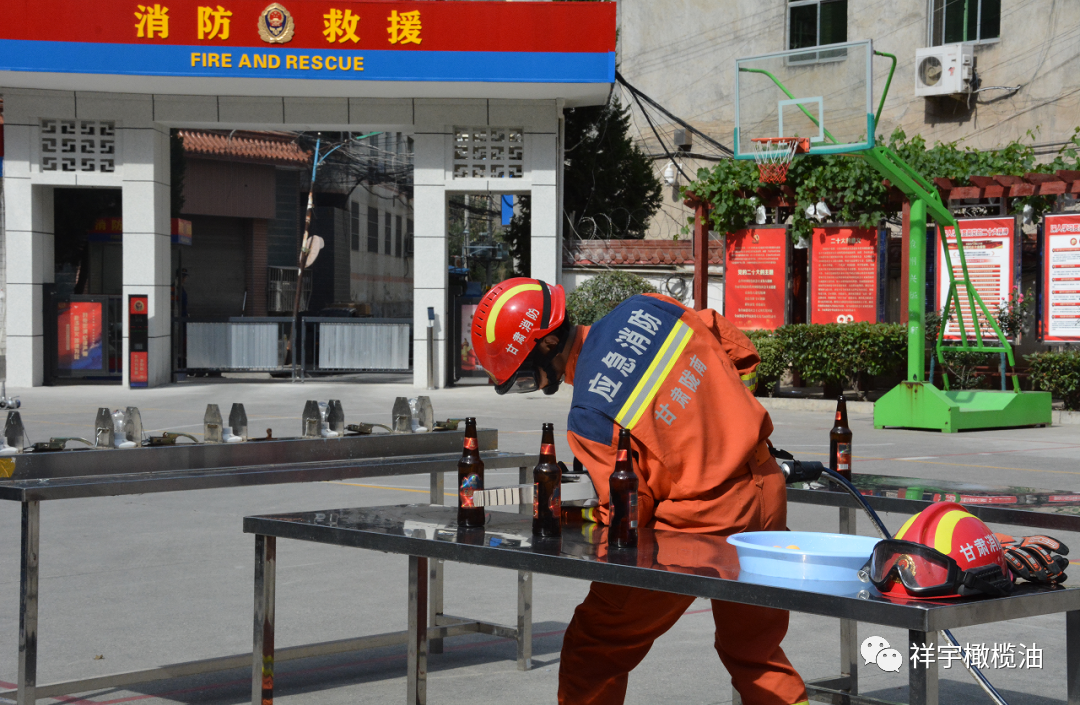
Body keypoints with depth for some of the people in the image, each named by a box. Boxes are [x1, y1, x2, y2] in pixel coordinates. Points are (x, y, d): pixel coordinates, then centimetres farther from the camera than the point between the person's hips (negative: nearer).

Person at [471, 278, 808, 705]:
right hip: (766, 491, 8)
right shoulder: (644, 309, -2)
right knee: (755, 652, 25)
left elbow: (627, 513, -14)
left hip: (702, 526, -8)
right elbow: (737, 348, 13)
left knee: (594, 650, 8)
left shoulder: (589, 418, -20)